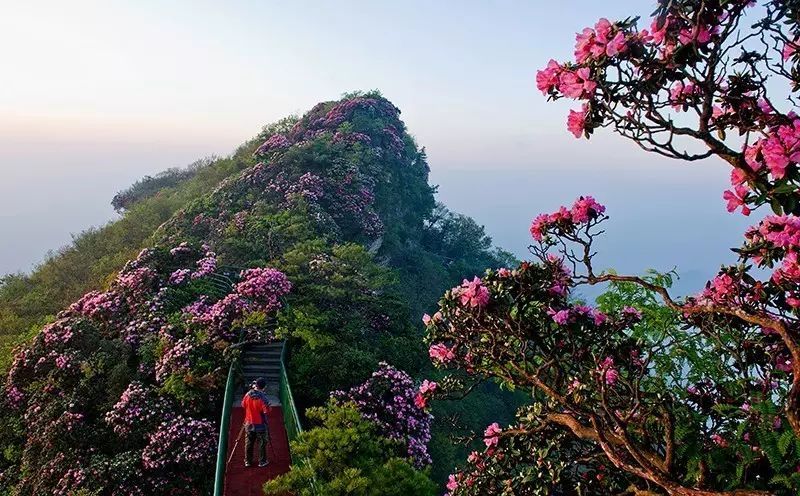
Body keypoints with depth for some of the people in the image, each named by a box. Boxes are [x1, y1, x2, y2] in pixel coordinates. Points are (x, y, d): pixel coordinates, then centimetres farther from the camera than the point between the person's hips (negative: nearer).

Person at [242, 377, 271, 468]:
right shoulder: (263, 398, -24)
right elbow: (266, 412, -22)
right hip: (260, 424, -4)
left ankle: (247, 461, 27)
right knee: (262, 443, 11)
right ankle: (262, 462, 20)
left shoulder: (248, 395, -10)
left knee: (249, 442, 18)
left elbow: (243, 405, 6)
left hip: (249, 423, 4)